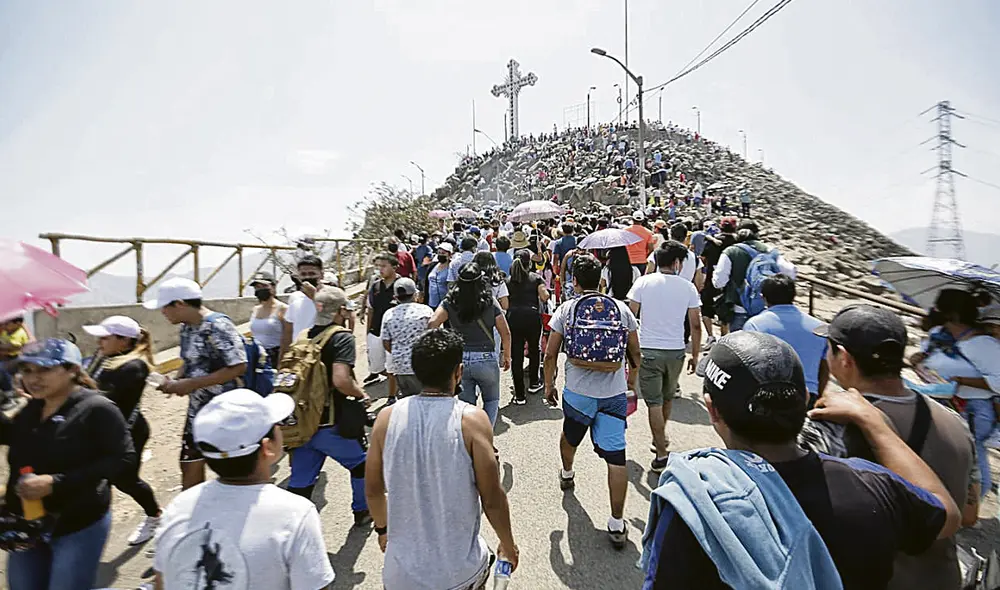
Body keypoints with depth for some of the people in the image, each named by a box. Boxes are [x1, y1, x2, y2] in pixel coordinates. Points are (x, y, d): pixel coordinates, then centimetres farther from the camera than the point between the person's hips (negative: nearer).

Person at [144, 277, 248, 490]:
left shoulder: (218, 325, -21)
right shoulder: (186, 328, 6)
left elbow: (238, 367, -25)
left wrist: (192, 384, -22)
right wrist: (175, 381, -4)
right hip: (197, 410, 8)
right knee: (189, 463, 17)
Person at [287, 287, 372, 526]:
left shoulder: (304, 337, 7)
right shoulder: (342, 337, -15)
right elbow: (341, 380, -29)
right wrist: (361, 394, -10)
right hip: (332, 425, -6)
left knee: (300, 481, 14)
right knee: (361, 463, 19)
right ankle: (362, 511, 36)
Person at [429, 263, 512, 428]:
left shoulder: (450, 302, -4)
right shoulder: (490, 302, -6)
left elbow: (432, 324, -16)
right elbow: (506, 333, -5)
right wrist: (506, 356, 9)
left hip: (459, 360, 1)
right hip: (486, 360, -1)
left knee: (466, 405, 16)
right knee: (492, 400, 23)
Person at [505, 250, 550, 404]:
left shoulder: (509, 281, 12)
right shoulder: (536, 278, 7)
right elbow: (544, 297, -3)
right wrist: (545, 290, 17)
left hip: (513, 317, 1)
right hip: (532, 316, -1)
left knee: (516, 355, 2)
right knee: (534, 349, 22)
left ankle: (519, 395, 5)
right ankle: (533, 383, 34)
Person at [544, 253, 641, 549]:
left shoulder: (566, 309, -5)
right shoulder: (621, 308, 1)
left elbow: (551, 353, -3)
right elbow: (635, 352, 8)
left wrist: (548, 385, 10)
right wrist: (632, 378, 25)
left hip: (578, 391, 0)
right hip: (615, 393, 1)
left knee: (569, 436, 27)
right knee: (616, 456, 5)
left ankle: (567, 474, 53)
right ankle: (617, 524, 9)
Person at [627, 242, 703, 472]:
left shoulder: (643, 282, -6)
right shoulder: (688, 287, -3)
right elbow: (695, 325, -1)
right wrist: (695, 355, 9)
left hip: (648, 350, -2)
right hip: (676, 351, 2)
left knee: (654, 402, 4)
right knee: (668, 397, 23)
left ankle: (662, 454, 6)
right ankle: (661, 437, 44)